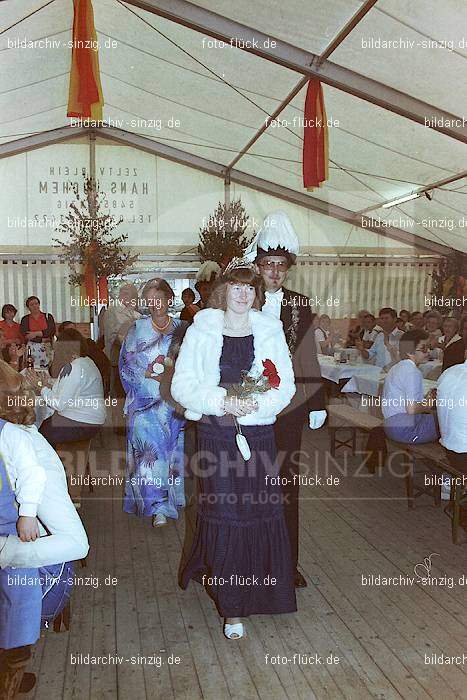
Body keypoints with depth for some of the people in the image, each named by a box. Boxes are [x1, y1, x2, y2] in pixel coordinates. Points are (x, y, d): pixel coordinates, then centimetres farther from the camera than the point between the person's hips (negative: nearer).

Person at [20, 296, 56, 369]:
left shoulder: (48, 316, 9)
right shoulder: (25, 319, 9)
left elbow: (52, 331, -5)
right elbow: (25, 335, -3)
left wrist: (35, 333, -11)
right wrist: (42, 339, -9)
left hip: (47, 348, 0)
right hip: (32, 348, 0)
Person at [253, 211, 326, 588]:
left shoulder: (300, 305, 6)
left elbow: (309, 358, 7)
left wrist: (317, 404, 4)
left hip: (289, 404, 2)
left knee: (288, 483, 9)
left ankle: (288, 561, 24)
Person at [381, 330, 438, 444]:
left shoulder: (396, 368, 16)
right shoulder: (413, 372, -14)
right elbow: (411, 409, -20)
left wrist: (424, 401, 16)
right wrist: (427, 405, -2)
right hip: (406, 430, -10)